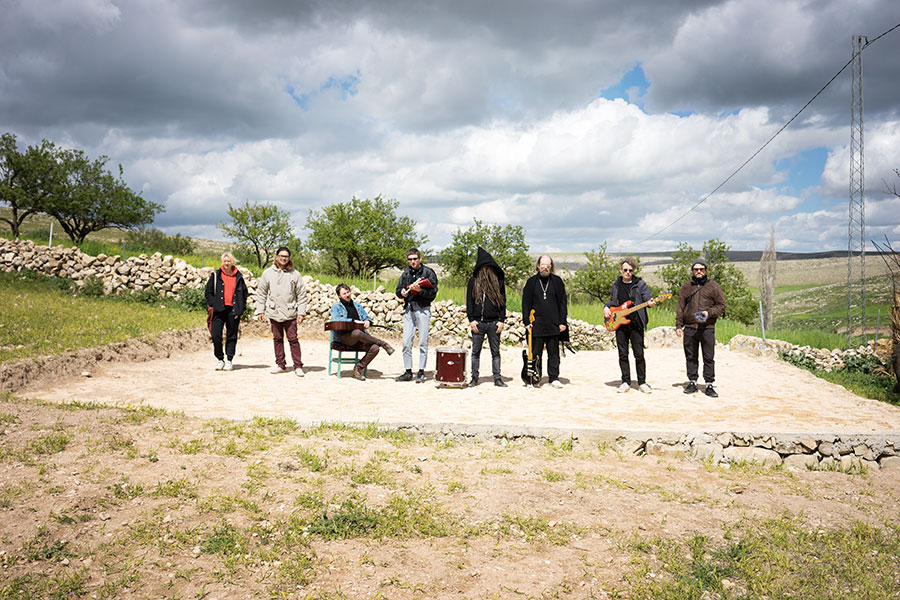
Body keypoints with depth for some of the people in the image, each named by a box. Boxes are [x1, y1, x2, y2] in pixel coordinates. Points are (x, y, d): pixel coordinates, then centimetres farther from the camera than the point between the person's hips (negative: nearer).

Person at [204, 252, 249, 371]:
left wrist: (241, 308, 3)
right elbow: (208, 292, 8)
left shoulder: (239, 277, 9)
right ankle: (220, 359, 6)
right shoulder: (216, 276, 7)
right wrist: (212, 305, -5)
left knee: (232, 335, 5)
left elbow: (244, 293, 14)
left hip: (233, 310, 1)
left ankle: (229, 360, 13)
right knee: (216, 335, -8)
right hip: (219, 310, -1)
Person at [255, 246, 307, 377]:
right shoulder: (268, 273, 6)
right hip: (274, 312, 2)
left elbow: (301, 294, 3)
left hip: (290, 313, -2)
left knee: (293, 339, -4)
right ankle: (280, 365, 19)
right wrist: (260, 310, 5)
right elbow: (261, 293, 10)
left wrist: (301, 312, -2)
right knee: (277, 339, 9)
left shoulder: (295, 274, 1)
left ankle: (298, 366, 0)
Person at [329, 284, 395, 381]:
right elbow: (336, 319, -9)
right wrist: (353, 321, -15)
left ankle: (358, 369, -11)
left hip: (360, 338, 4)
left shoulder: (357, 305, 25)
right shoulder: (336, 307, 10)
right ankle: (382, 343, -21)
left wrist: (368, 322, -2)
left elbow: (366, 317, 24)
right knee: (357, 333, -40)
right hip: (344, 337, -4)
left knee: (375, 348, -26)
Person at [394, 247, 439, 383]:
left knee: (423, 343, -1)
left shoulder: (428, 272, 0)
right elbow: (398, 291, 17)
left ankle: (421, 372, 6)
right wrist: (402, 293, -6)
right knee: (406, 342, 3)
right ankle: (408, 372, 11)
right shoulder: (405, 273, 14)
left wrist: (420, 290, -20)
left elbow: (433, 293, -6)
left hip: (423, 310, -4)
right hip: (408, 310, 4)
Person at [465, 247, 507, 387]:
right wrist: (471, 319, -4)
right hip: (478, 323, 0)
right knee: (476, 352, 5)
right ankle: (474, 378, 12)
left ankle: (497, 378, 12)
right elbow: (469, 301, 5)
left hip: (494, 323, 0)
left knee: (496, 352, 5)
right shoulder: (473, 281, 6)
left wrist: (501, 320, 0)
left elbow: (503, 301, 7)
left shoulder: (498, 281, 7)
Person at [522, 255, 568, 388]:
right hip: (536, 325, 0)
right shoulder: (531, 281, 5)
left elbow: (563, 302, 6)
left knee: (554, 353, 5)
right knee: (535, 353, 4)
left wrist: (562, 322, 0)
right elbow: (525, 303, 6)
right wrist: (526, 322, -1)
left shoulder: (557, 281, 6)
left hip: (554, 325, 0)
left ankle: (554, 378, 14)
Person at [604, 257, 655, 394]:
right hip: (620, 325, 3)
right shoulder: (616, 285, 14)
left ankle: (642, 382, 9)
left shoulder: (640, 284, 3)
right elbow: (612, 301, 24)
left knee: (639, 355, -1)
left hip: (636, 325, -3)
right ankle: (626, 382, 14)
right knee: (623, 355, 5)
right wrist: (606, 307, 4)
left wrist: (650, 303, -27)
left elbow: (647, 298, -5)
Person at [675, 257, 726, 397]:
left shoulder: (714, 286, 7)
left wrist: (709, 313, -12)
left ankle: (709, 385, 5)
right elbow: (680, 308, 13)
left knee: (709, 358, -1)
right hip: (689, 328, 2)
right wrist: (678, 325, 5)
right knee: (691, 357, 7)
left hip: (707, 328, -2)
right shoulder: (686, 287, 13)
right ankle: (692, 382, 17)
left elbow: (721, 306, 5)